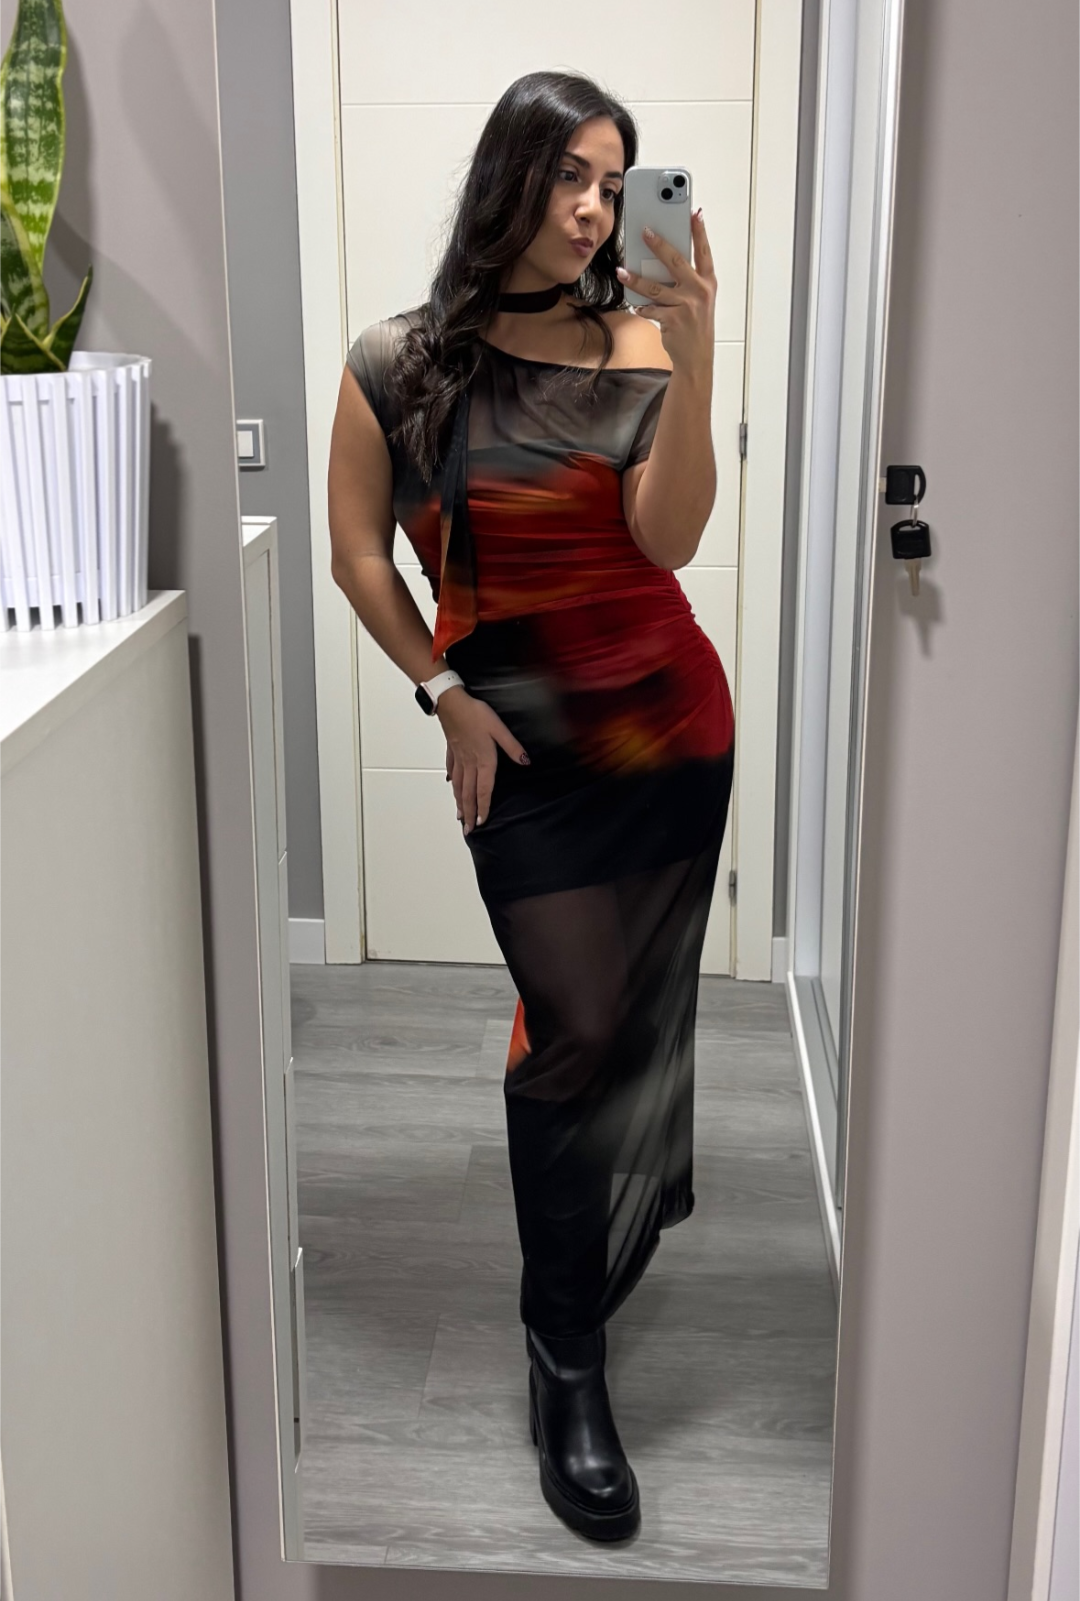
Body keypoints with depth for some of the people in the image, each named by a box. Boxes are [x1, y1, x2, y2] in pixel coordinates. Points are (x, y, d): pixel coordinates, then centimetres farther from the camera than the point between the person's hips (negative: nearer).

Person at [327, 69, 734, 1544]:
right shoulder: (400, 363, -2)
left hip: (670, 718, 2)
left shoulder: (638, 347, -1)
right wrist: (445, 695, -4)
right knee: (580, 1021, -7)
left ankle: (640, 1182, 43)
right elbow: (360, 557, 3)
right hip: (519, 741, -2)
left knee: (643, 1008, 11)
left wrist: (696, 363, -24)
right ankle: (568, 1366, 8)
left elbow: (667, 537, -14)